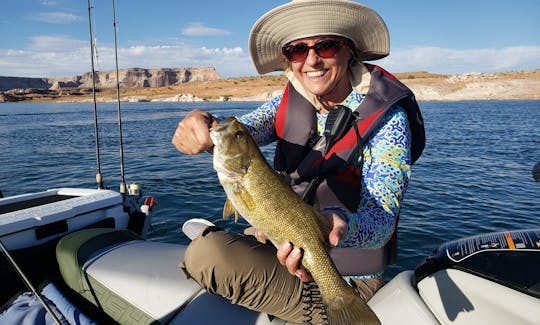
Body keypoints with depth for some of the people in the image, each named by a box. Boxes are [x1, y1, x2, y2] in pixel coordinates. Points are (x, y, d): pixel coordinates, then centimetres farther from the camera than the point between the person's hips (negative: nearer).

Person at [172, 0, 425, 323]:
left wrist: (339, 225, -52)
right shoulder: (292, 100, -3)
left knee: (205, 251, -22)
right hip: (286, 242, 6)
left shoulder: (387, 119, -20)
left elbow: (381, 216, -29)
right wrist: (202, 127, -41)